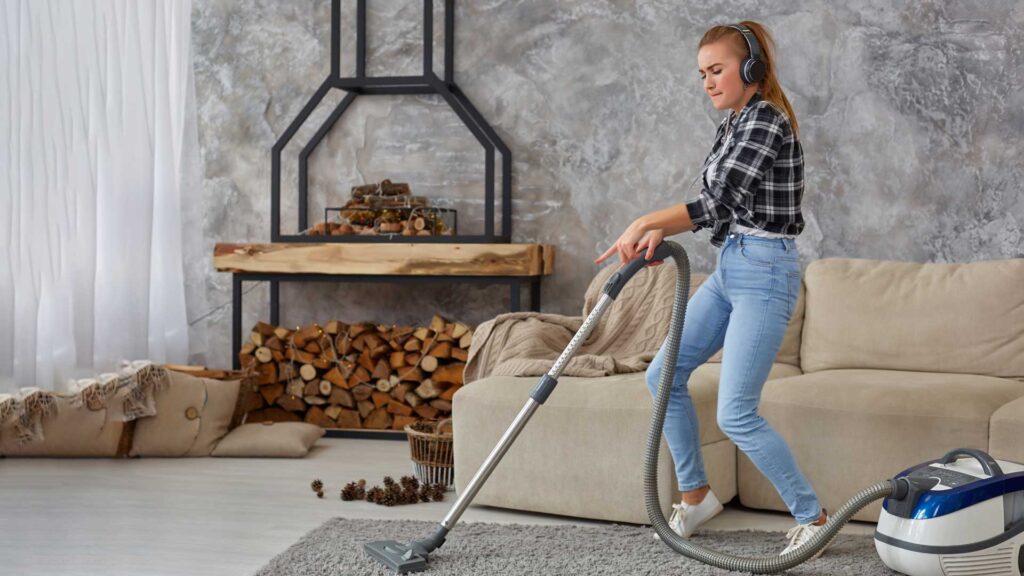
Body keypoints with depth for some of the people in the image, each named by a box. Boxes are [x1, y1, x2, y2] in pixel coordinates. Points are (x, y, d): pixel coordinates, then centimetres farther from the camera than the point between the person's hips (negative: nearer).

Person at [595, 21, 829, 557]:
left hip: (763, 273, -10)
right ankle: (695, 494, 23)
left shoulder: (765, 119, -15)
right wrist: (659, 232, -4)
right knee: (663, 375, 10)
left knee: (735, 414, -11)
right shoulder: (735, 122, 14)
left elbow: (718, 203, -22)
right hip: (728, 269, 10)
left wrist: (645, 222, -18)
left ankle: (812, 516, 3)